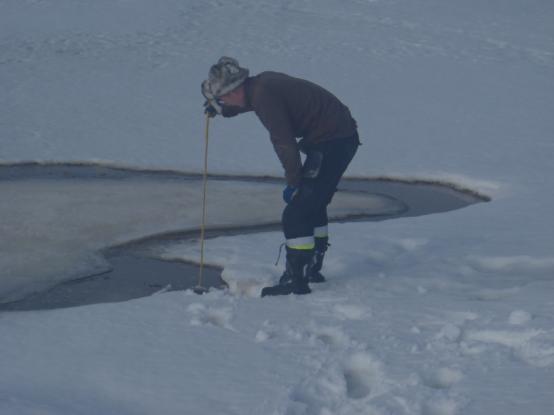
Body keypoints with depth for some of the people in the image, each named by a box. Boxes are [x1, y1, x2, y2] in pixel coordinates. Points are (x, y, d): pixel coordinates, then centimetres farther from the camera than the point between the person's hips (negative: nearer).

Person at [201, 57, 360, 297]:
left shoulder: (264, 96, -20)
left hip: (331, 143, -10)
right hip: (343, 136, 10)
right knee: (313, 206, 23)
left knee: (296, 213, -9)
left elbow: (284, 142, -20)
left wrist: (293, 183, -11)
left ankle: (296, 281, -6)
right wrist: (221, 109, 31)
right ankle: (312, 270, 36)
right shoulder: (262, 84, 9)